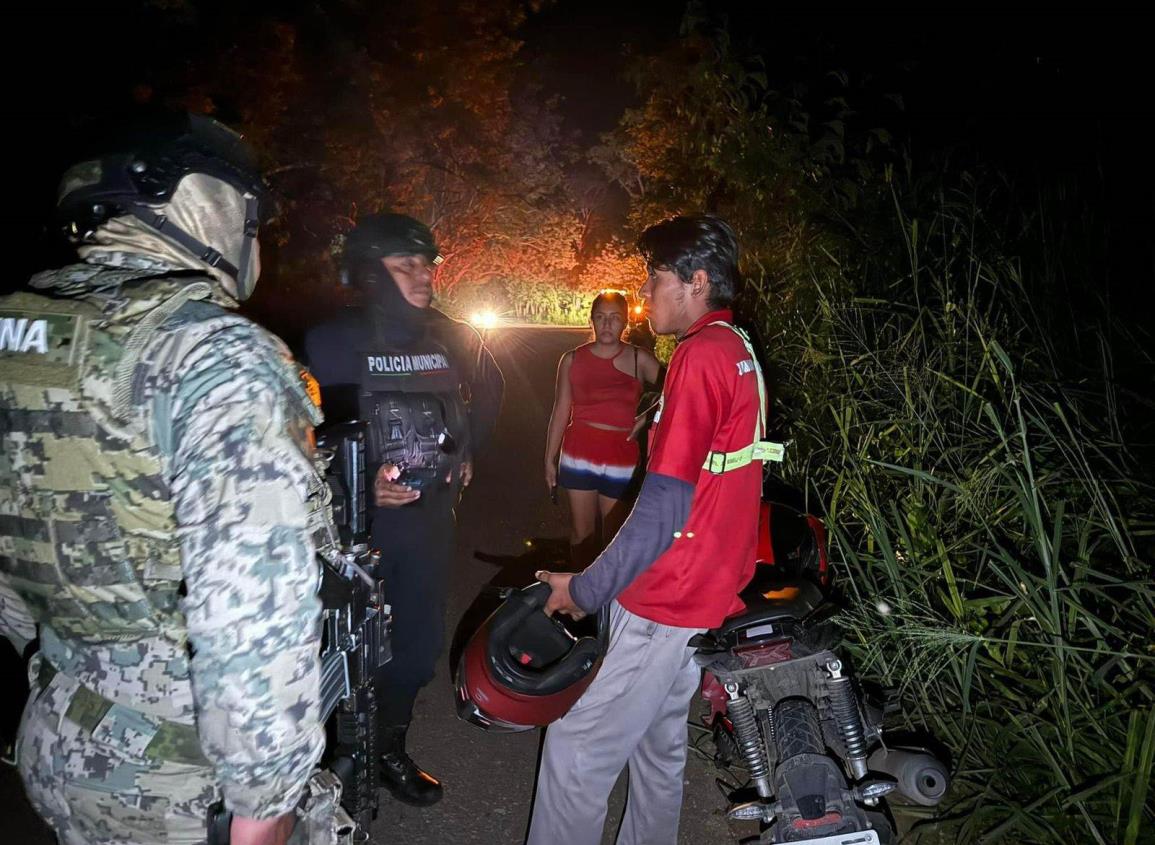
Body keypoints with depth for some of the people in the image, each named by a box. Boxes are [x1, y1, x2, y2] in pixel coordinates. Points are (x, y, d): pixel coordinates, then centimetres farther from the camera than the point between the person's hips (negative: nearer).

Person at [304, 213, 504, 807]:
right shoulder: (332, 342, -11)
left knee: (418, 646, 14)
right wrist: (359, 481, -22)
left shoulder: (451, 339, 3)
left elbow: (489, 389, 22)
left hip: (431, 517, 5)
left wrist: (466, 450, 15)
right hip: (358, 519, -4)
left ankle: (389, 750, 37)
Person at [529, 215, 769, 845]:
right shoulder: (739, 351, 11)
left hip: (664, 606, -10)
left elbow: (665, 506, -23)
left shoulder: (701, 355, -18)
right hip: (709, 591, 10)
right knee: (659, 742, 22)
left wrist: (584, 589, -13)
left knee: (576, 750, 1)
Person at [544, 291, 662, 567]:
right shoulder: (572, 360, 3)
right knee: (581, 533, 9)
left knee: (614, 535, 4)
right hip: (578, 455, 2)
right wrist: (550, 458, 8)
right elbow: (561, 411, 6)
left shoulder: (639, 360, -2)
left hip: (621, 458, -1)